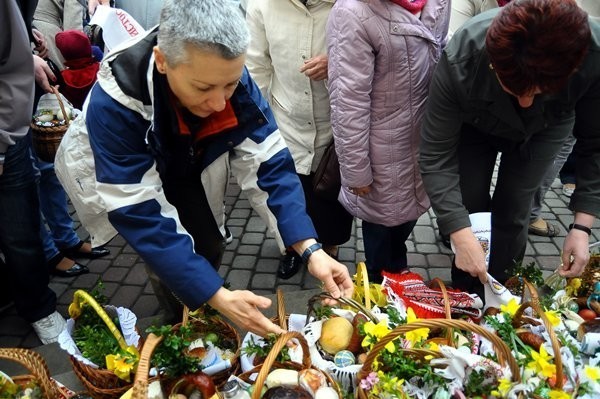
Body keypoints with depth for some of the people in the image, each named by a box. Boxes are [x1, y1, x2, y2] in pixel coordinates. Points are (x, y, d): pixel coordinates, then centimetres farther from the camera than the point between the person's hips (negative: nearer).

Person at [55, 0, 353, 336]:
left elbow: (268, 163, -27)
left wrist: (310, 248, -39)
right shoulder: (114, 103, -40)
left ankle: (198, 314, 31)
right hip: (120, 179, -3)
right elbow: (141, 215, -38)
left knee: (208, 247, 1)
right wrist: (218, 297, -43)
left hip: (185, 166, 4)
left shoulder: (232, 77, -29)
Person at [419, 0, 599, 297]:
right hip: (474, 126, 0)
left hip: (544, 130, 1)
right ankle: (466, 295, 24)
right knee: (471, 208, -1)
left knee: (512, 213, -3)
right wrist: (461, 235, -41)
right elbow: (436, 154, -35)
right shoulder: (460, 60, -42)